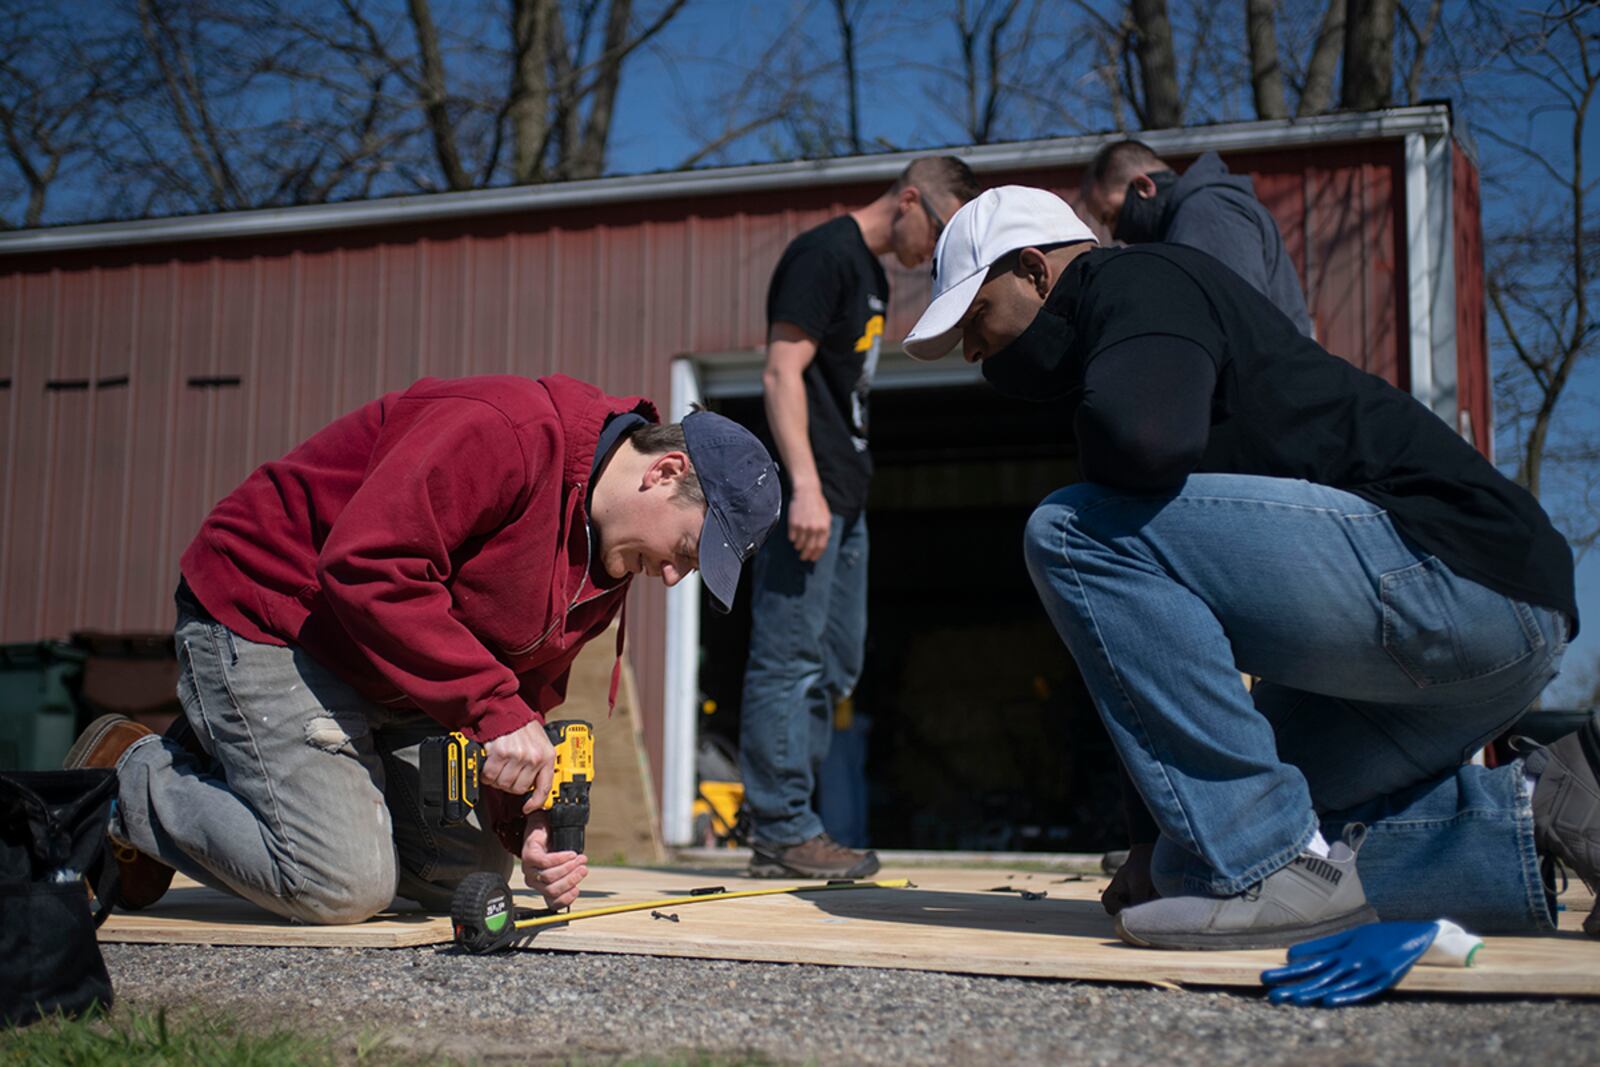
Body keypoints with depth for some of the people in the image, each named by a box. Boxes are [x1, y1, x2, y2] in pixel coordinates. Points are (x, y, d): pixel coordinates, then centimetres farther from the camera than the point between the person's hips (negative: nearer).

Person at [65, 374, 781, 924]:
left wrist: (529, 828, -11)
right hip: (263, 619, -10)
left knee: (475, 872, 6)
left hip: (392, 687, 10)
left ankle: (228, 765, 18)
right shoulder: (508, 432, -26)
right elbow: (366, 565, -34)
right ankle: (131, 779, 5)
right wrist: (494, 708, -32)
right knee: (344, 886, -18)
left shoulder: (608, 567, 4)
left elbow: (525, 703, 6)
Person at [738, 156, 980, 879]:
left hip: (844, 499, 11)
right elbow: (782, 371, -17)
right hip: (807, 495, -11)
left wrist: (846, 492, 20)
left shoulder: (871, 274, 21)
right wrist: (805, 487, -24)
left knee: (834, 665, 12)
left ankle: (785, 825, 18)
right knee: (789, 658, -8)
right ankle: (781, 832, -4)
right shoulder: (825, 253, -8)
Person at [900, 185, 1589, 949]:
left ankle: (1273, 869, -17)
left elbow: (1145, 437, -29)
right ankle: (1540, 811, 11)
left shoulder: (1136, 282, -5)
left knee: (1073, 534, -18)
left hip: (1448, 564, -11)